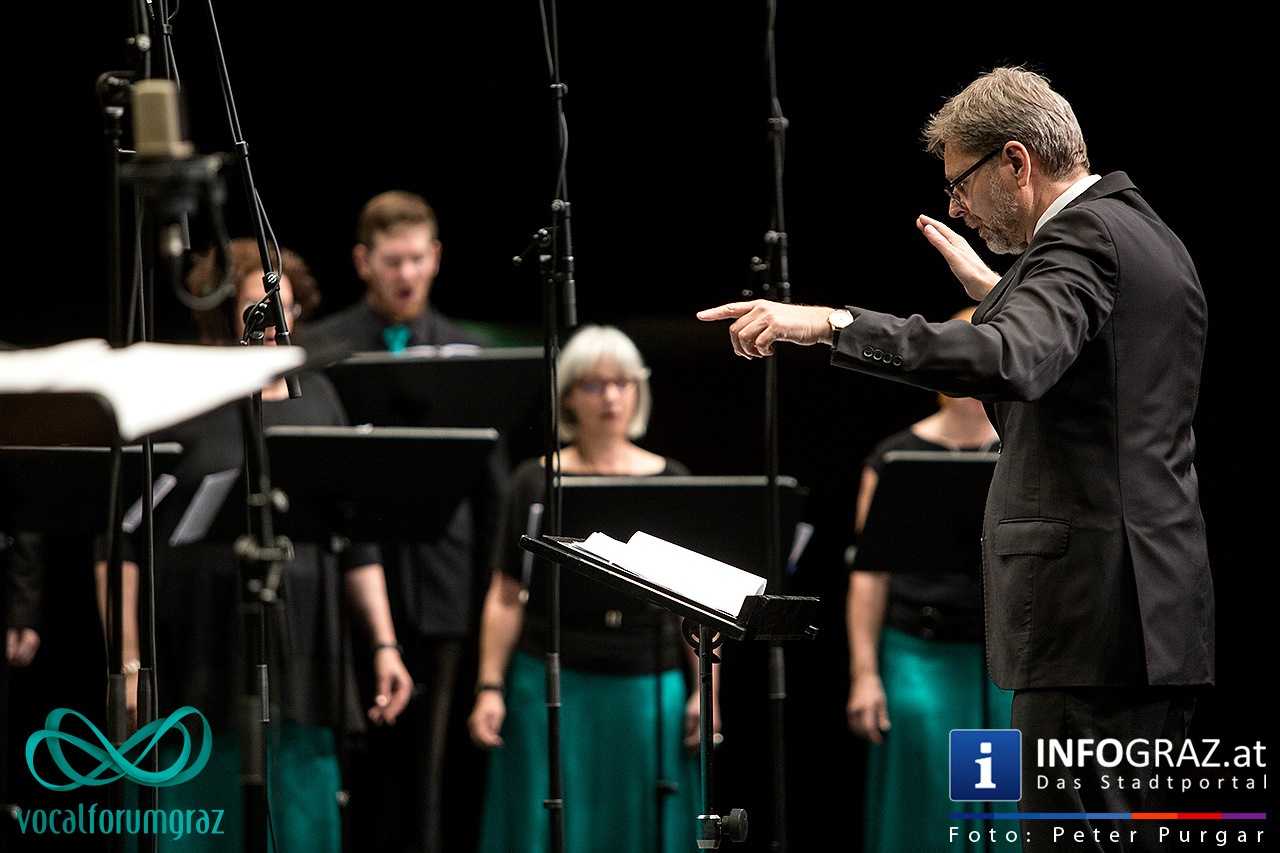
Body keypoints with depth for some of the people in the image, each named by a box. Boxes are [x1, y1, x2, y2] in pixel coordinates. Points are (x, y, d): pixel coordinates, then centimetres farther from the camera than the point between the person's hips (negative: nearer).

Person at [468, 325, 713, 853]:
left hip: (651, 685, 1)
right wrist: (490, 687, -4)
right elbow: (506, 596, 3)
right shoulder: (537, 483, 4)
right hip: (554, 683, -1)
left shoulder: (670, 483, 7)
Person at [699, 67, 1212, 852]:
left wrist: (831, 324, -35)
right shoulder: (1151, 236, 19)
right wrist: (996, 291, 31)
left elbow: (1010, 362, -31)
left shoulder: (1083, 237, -12)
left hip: (1093, 614, -10)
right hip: (1165, 608, 10)